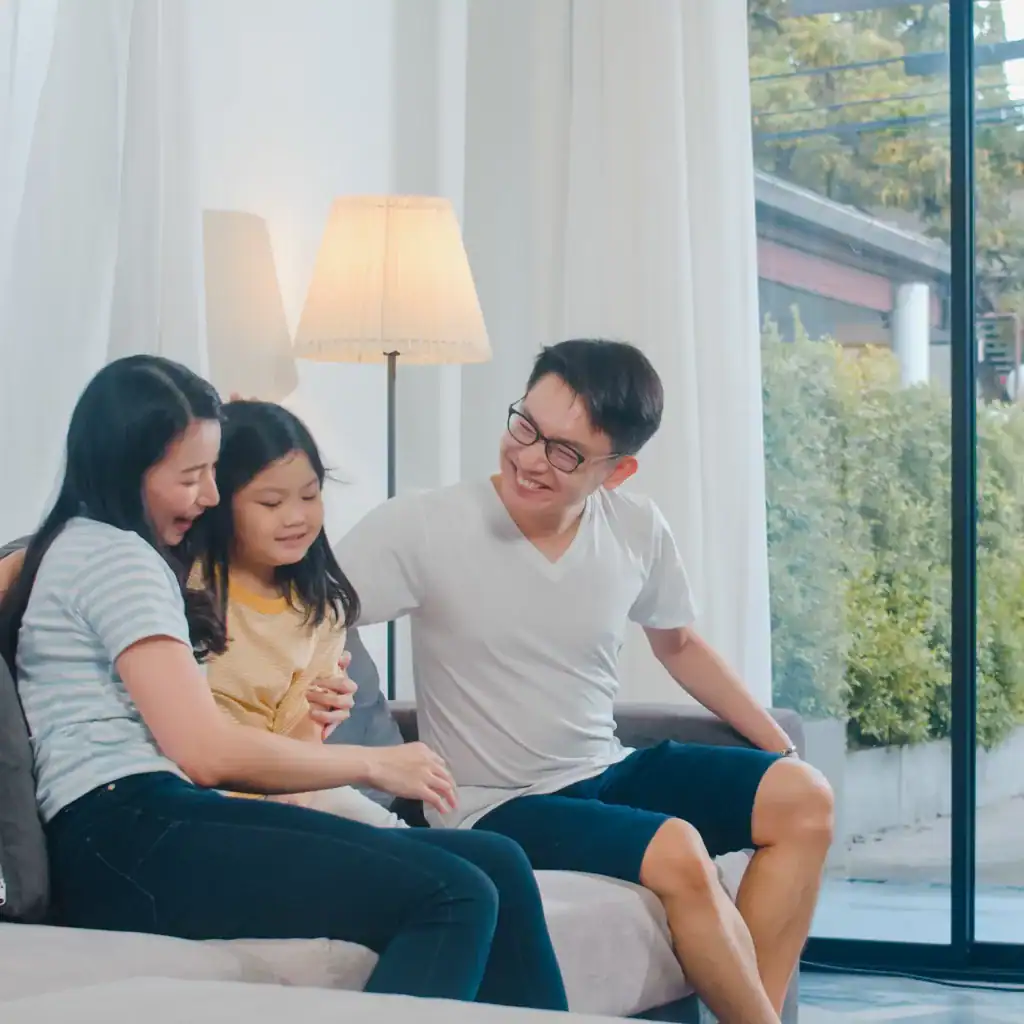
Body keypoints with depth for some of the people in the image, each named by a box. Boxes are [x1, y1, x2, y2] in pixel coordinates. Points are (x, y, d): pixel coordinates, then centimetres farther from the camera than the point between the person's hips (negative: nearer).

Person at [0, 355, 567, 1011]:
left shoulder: (84, 548, 29)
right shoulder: (114, 557, -3)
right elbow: (208, 753, -11)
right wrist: (374, 764, -1)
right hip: (129, 840, -10)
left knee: (497, 866, -6)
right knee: (454, 896, -25)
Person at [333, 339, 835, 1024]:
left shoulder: (638, 530, -2)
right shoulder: (425, 529, -16)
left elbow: (678, 643, 15)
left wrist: (780, 746, 9)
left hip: (608, 774, 6)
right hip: (496, 809, -6)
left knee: (803, 798, -10)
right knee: (678, 853, -29)